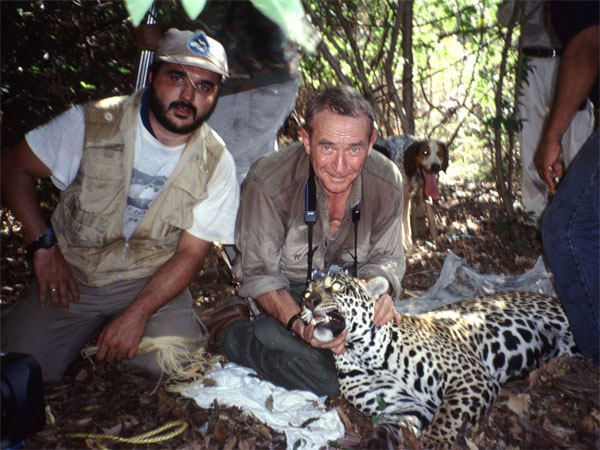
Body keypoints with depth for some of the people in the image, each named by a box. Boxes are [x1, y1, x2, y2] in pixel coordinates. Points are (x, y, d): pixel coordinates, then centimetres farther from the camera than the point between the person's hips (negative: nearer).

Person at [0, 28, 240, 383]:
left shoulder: (217, 164, -11)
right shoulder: (92, 124, -11)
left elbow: (190, 254, -9)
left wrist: (136, 314, -20)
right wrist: (43, 245, -9)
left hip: (153, 282, 0)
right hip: (71, 276, 0)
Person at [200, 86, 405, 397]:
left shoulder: (388, 182, -15)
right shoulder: (268, 181, -27)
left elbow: (385, 257, -2)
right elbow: (260, 274, -18)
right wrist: (298, 322, -37)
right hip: (286, 291, -5)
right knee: (327, 376, -27)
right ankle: (230, 327, -3)